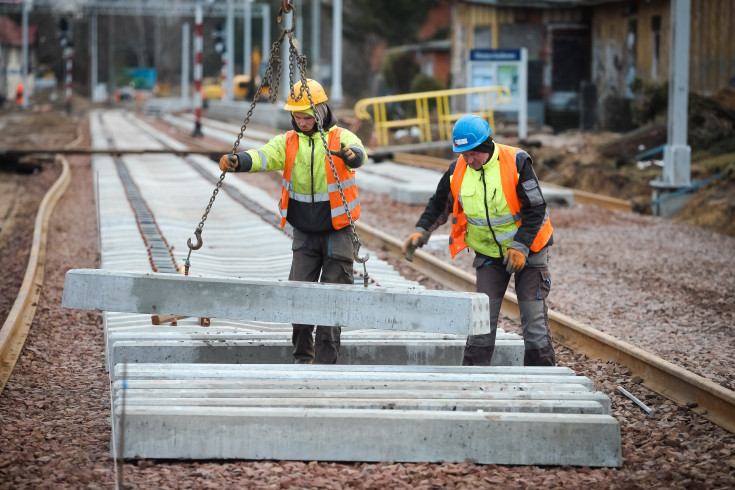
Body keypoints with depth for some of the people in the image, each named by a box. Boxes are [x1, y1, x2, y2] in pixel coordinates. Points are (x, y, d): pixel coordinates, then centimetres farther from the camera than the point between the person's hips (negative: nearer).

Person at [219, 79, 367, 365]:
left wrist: (351, 155, -55)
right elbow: (263, 157, -16)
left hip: (337, 231, -3)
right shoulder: (288, 142, 1)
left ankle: (325, 360, 2)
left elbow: (358, 153, -29)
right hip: (304, 234, 3)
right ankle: (302, 356, 15)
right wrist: (237, 161, -38)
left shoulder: (341, 138, -7)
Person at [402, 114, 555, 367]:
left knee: (533, 313, -3)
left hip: (527, 250, -3)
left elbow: (536, 209, -15)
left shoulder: (516, 162, -18)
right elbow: (439, 204, 9)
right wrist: (421, 231, -6)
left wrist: (520, 247, -21)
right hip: (488, 252, 3)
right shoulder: (457, 170, -6)